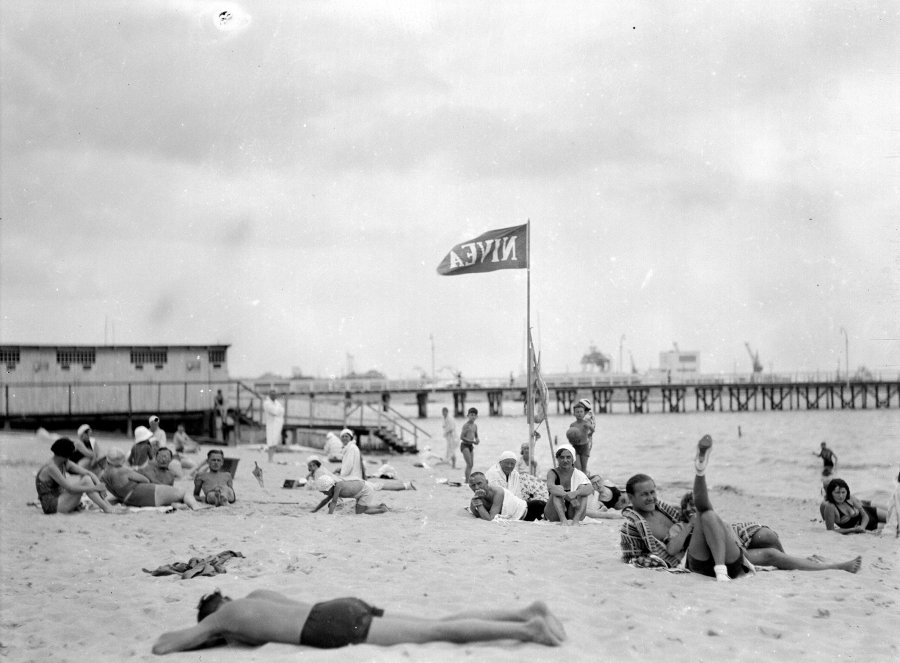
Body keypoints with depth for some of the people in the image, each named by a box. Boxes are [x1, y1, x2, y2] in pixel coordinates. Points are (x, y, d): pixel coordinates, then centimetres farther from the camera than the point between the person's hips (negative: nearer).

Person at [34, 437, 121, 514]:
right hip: (51, 505, -9)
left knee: (87, 477, -3)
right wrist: (95, 488, -24)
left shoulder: (65, 464, 7)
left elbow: (89, 473, 1)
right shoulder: (51, 467, -19)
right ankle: (107, 508, -18)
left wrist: (98, 484, -18)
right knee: (85, 482, -18)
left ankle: (108, 505, -11)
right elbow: (70, 488, -25)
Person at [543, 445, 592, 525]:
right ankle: (563, 519, -43)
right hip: (555, 515, -1)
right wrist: (567, 496, -44)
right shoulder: (553, 473, -5)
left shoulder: (579, 474, -2)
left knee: (582, 488, -19)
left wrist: (575, 493, -42)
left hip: (574, 514, 1)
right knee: (559, 489, -23)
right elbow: (550, 487, -28)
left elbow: (590, 489, -21)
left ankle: (576, 519, -38)